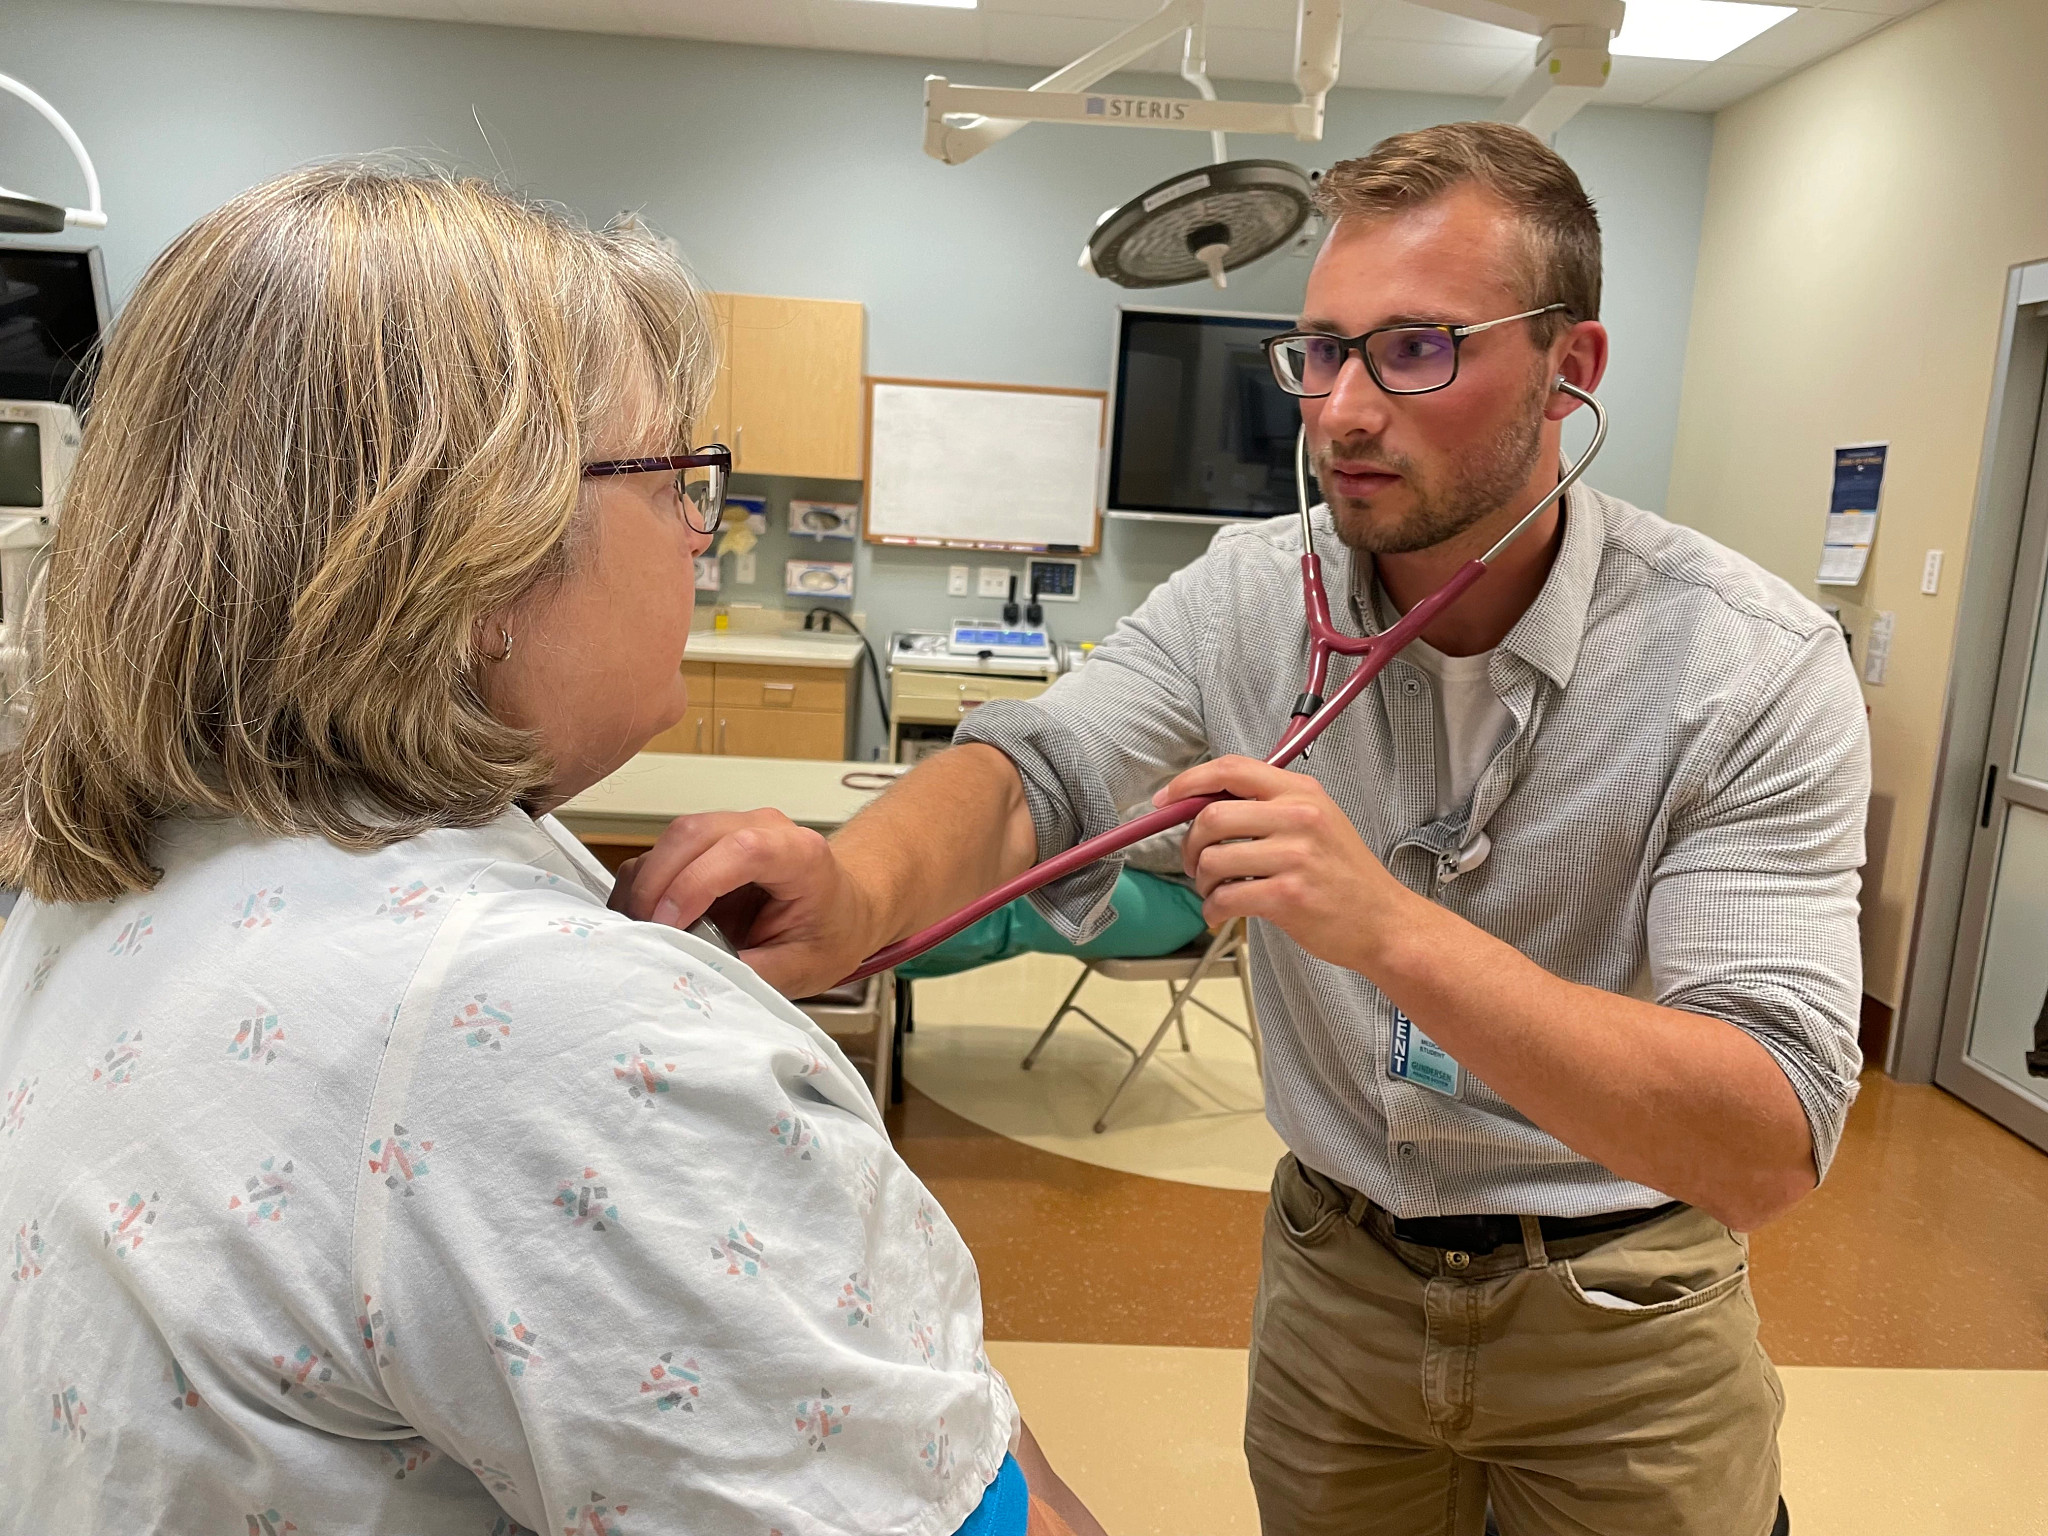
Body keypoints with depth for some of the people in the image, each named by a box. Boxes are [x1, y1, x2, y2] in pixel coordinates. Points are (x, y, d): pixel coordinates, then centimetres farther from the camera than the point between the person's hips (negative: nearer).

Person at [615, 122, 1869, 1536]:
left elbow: (1770, 1150, -28)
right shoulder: (1252, 595, -10)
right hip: (1334, 1274, 3)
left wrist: (1388, 924, -40)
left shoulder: (1754, 668, -22)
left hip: (1619, 1325, -2)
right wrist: (854, 890, -44)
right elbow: (1033, 775, -21)